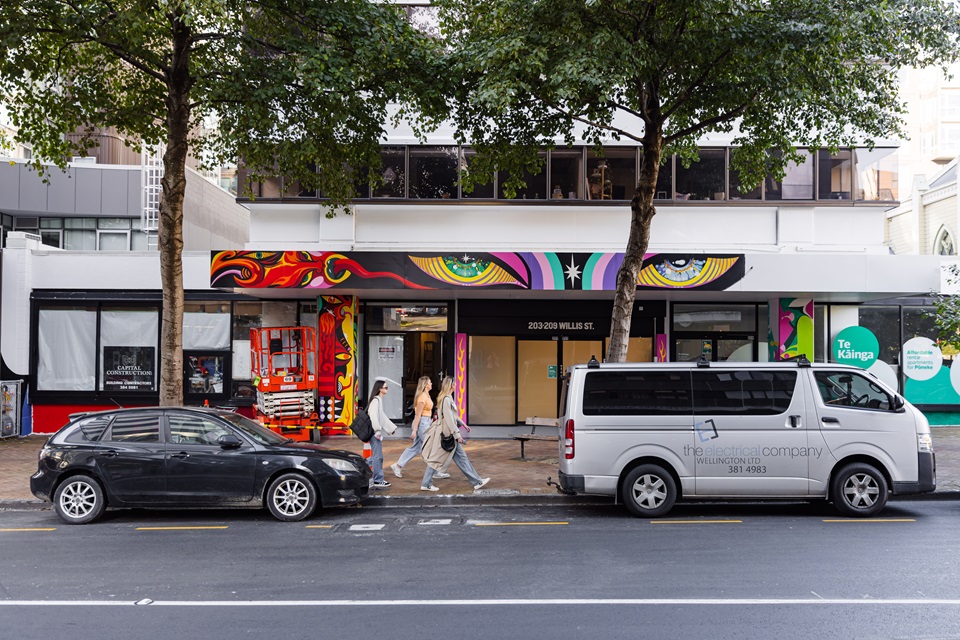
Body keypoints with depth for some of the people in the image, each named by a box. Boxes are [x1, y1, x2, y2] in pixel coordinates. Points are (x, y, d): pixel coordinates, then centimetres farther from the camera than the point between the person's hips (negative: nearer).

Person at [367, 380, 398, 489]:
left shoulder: (379, 400, 17)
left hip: (377, 432, 10)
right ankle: (378, 481, -3)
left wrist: (391, 427, 26)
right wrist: (377, 430, -26)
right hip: (375, 432, -10)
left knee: (375, 455, 15)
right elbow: (373, 416, -24)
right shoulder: (376, 400, -14)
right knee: (378, 456, -7)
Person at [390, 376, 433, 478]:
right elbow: (418, 415, -19)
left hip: (426, 423, 10)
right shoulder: (422, 397, -17)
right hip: (422, 423, -10)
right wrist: (414, 430, -19)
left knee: (415, 447, 13)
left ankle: (398, 466, 18)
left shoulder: (427, 395, 12)